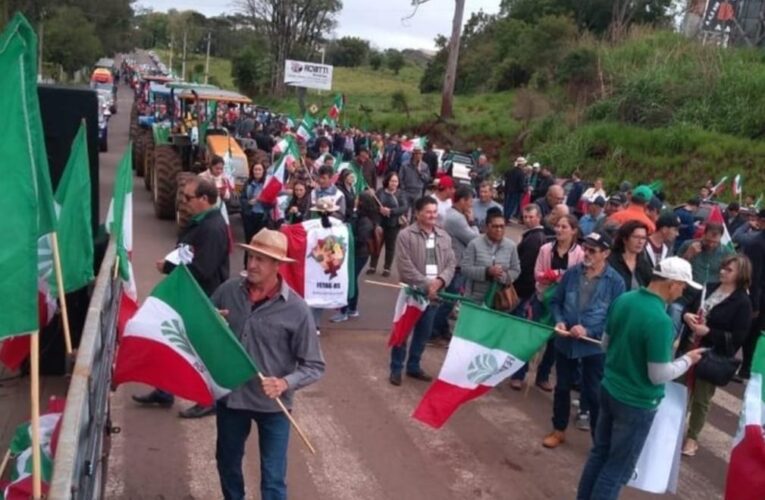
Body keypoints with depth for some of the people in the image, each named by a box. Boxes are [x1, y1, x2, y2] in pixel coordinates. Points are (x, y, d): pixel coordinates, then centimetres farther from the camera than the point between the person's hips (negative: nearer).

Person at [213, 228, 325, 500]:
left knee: (273, 478, 7)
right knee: (227, 462, 26)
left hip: (272, 404, -4)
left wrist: (285, 383, -28)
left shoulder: (296, 309, -16)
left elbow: (314, 366, -11)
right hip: (229, 395, 4)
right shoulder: (228, 291, -8)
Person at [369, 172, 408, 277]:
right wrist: (380, 209, -24)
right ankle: (373, 266, 21)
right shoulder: (380, 191, 1)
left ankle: (387, 268, 19)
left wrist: (391, 211, -24)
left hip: (393, 224, -1)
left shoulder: (400, 193, -2)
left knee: (390, 246, 8)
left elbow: (405, 207, -13)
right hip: (380, 222, 1)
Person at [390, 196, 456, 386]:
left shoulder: (444, 237, 9)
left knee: (423, 333, 14)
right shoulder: (405, 235, -8)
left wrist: (440, 281, -11)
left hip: (433, 293, 5)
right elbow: (405, 266, -14)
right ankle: (396, 369, 13)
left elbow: (451, 264, 8)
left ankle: (413, 366, 27)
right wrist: (426, 284, -17)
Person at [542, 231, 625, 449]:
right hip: (565, 342, 3)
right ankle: (559, 430, 36)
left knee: (594, 394, 5)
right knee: (562, 387, 17)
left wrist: (589, 331, -18)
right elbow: (556, 301, 7)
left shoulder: (616, 281, -12)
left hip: (595, 346, -3)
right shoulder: (571, 273, -4)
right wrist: (559, 321, -12)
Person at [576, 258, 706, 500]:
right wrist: (687, 360, -5)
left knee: (599, 453, 21)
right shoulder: (660, 320, -27)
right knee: (617, 468, 9)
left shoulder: (623, 300, -4)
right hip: (637, 403, -7)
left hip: (609, 389, 7)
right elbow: (658, 376, -21)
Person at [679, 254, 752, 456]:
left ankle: (692, 437, 27)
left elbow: (738, 337, -15)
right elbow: (690, 307, 14)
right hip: (688, 348, 5)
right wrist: (686, 315, -9)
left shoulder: (742, 302, -12)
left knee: (701, 399, 10)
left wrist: (708, 332, -23)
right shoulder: (709, 289, 4)